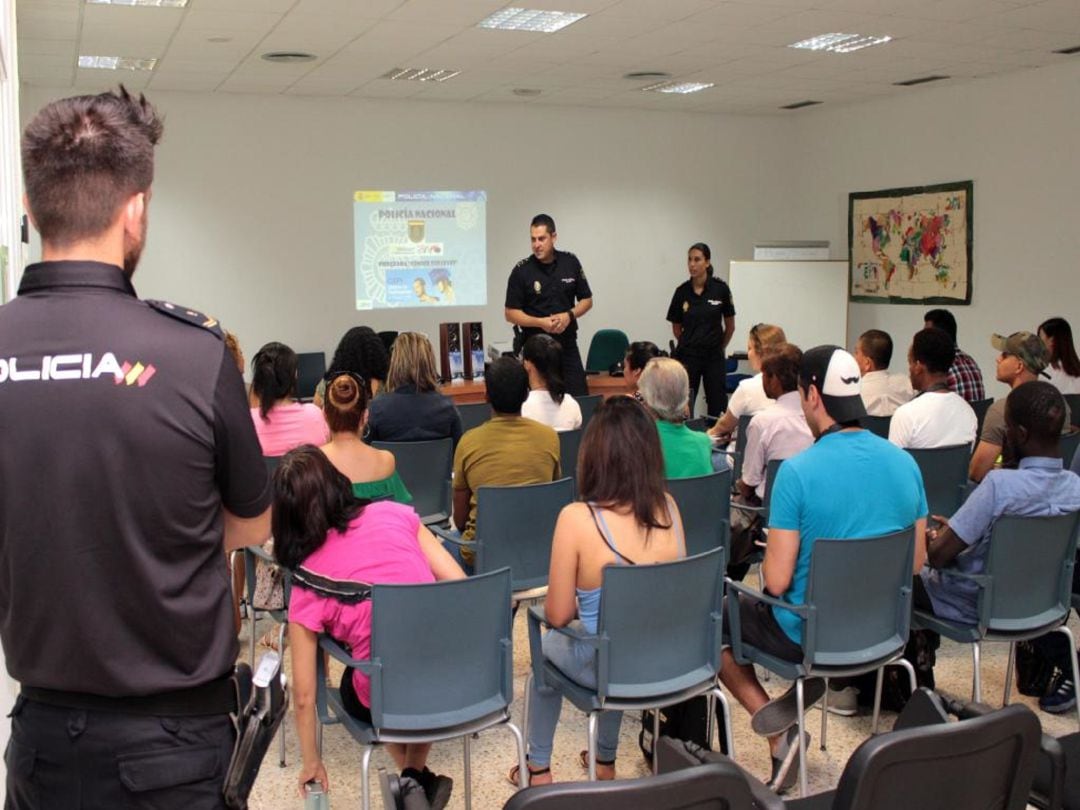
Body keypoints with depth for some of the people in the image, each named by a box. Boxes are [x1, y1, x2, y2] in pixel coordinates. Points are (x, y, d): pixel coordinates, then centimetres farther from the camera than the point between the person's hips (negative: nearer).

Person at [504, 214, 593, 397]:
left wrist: (569, 315, -10)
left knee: (579, 398, -1)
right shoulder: (521, 270, -6)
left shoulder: (571, 262, 2)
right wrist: (540, 322, -18)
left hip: (567, 344, 2)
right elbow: (511, 313, -3)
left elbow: (586, 300, 9)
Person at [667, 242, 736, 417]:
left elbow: (730, 326, 6)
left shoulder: (721, 288, -5)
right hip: (688, 356, 1)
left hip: (714, 357, -1)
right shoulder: (682, 291, -1)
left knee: (717, 408, 2)